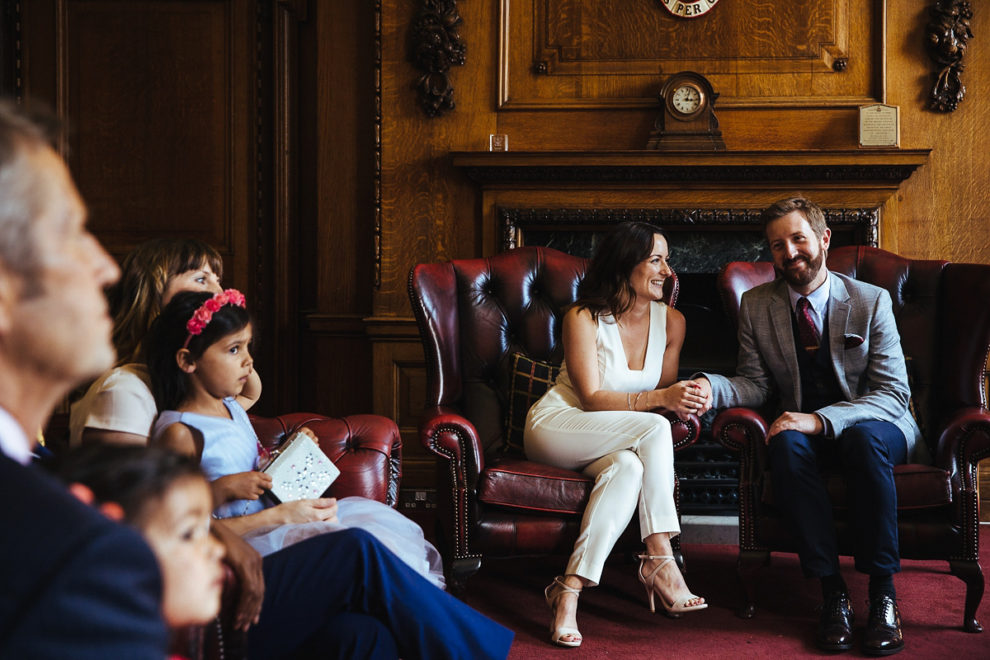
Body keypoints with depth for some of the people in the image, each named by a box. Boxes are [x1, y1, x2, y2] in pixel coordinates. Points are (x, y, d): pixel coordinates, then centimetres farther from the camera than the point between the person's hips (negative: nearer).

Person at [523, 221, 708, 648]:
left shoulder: (671, 322, 4)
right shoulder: (583, 318, -12)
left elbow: (663, 393, 9)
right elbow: (591, 399, -18)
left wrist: (681, 400, -16)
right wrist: (658, 399, -32)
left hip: (617, 444, 4)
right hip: (554, 428, -4)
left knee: (630, 466, -35)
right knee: (653, 429, -31)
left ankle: (570, 589, -38)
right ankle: (659, 561, -33)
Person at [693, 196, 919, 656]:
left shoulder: (871, 301, -6)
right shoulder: (756, 307, 3)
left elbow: (893, 394, -12)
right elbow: (756, 384, 3)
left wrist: (821, 420, -27)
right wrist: (712, 388, -22)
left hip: (875, 429, -2)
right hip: (805, 431, 2)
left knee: (864, 438, -37)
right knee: (786, 444, -33)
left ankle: (882, 591, -29)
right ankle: (831, 591, -30)